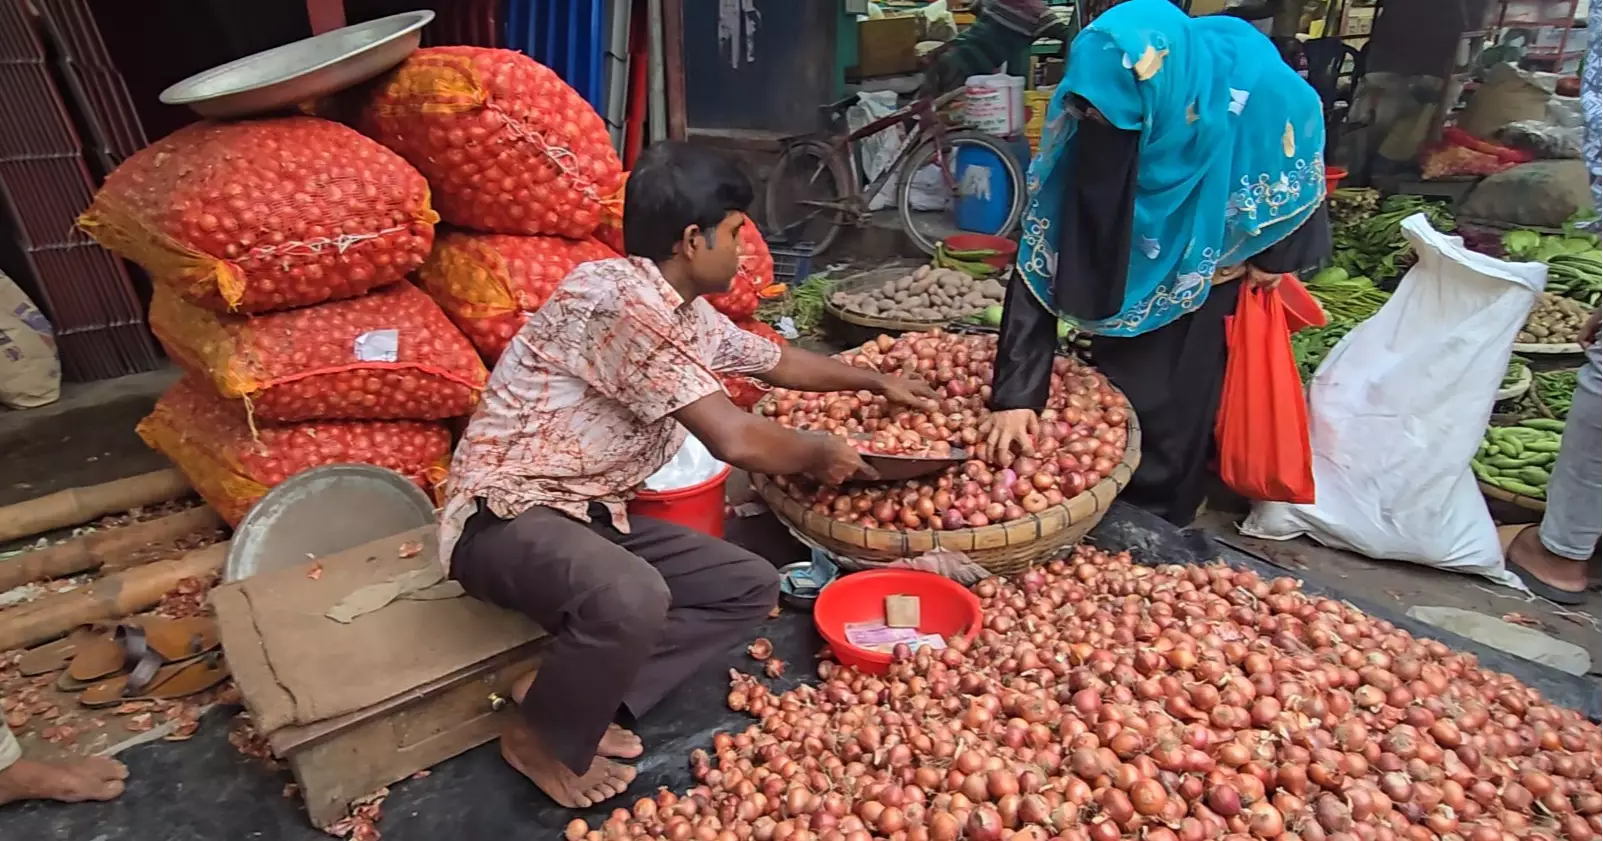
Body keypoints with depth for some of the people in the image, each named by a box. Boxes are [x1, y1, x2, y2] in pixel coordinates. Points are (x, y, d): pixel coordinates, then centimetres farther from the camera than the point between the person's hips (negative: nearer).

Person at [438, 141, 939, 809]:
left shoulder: (685, 312, 7)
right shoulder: (620, 298, -24)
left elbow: (775, 360, 24)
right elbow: (736, 440, -25)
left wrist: (875, 382, 34)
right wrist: (822, 453, -6)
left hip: (592, 513, 9)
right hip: (504, 513, -9)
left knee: (750, 585, 2)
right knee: (632, 599, -38)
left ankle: (571, 691, 1)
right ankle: (543, 738, -5)